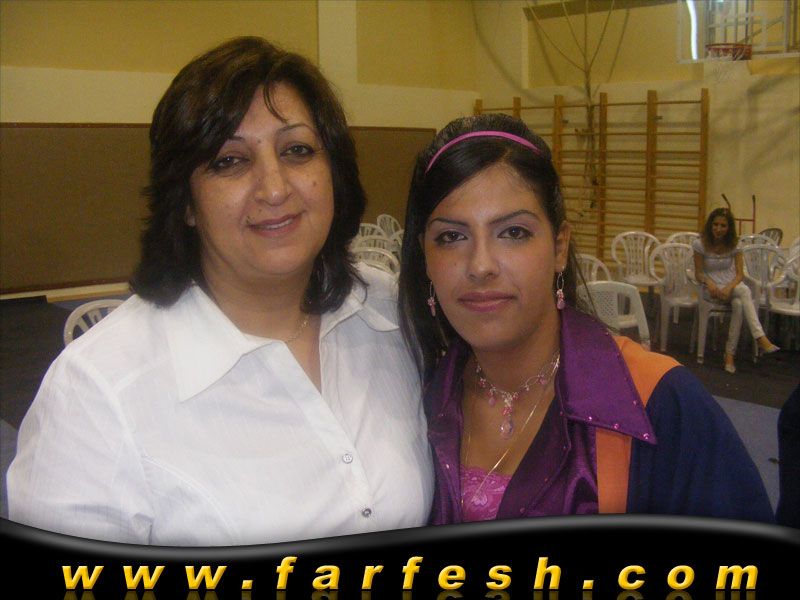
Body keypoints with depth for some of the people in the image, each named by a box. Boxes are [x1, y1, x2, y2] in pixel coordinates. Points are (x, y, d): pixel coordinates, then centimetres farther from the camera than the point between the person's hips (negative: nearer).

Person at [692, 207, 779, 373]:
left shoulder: (733, 244, 1)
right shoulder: (700, 244, -5)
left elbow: (740, 274, -3)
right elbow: (698, 273, -1)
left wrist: (729, 287, -24)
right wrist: (709, 283, -23)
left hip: (731, 285, 3)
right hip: (711, 289, -3)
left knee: (738, 304, -35)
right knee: (744, 291, -34)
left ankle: (730, 354, -32)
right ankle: (761, 338, -43)